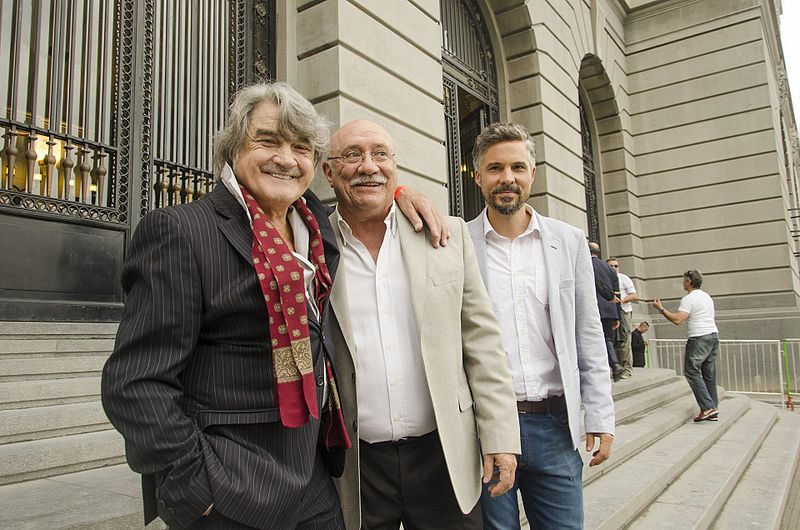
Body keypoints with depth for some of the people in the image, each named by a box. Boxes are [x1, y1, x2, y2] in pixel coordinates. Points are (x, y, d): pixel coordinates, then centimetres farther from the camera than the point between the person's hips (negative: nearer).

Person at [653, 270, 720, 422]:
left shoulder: (689, 299, -11)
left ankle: (707, 407, -13)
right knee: (709, 374, 10)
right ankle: (713, 411, 11)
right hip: (714, 335, 9)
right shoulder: (707, 296, 18)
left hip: (699, 338, -9)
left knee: (691, 371, -6)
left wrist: (661, 309, -11)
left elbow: (677, 320, -20)